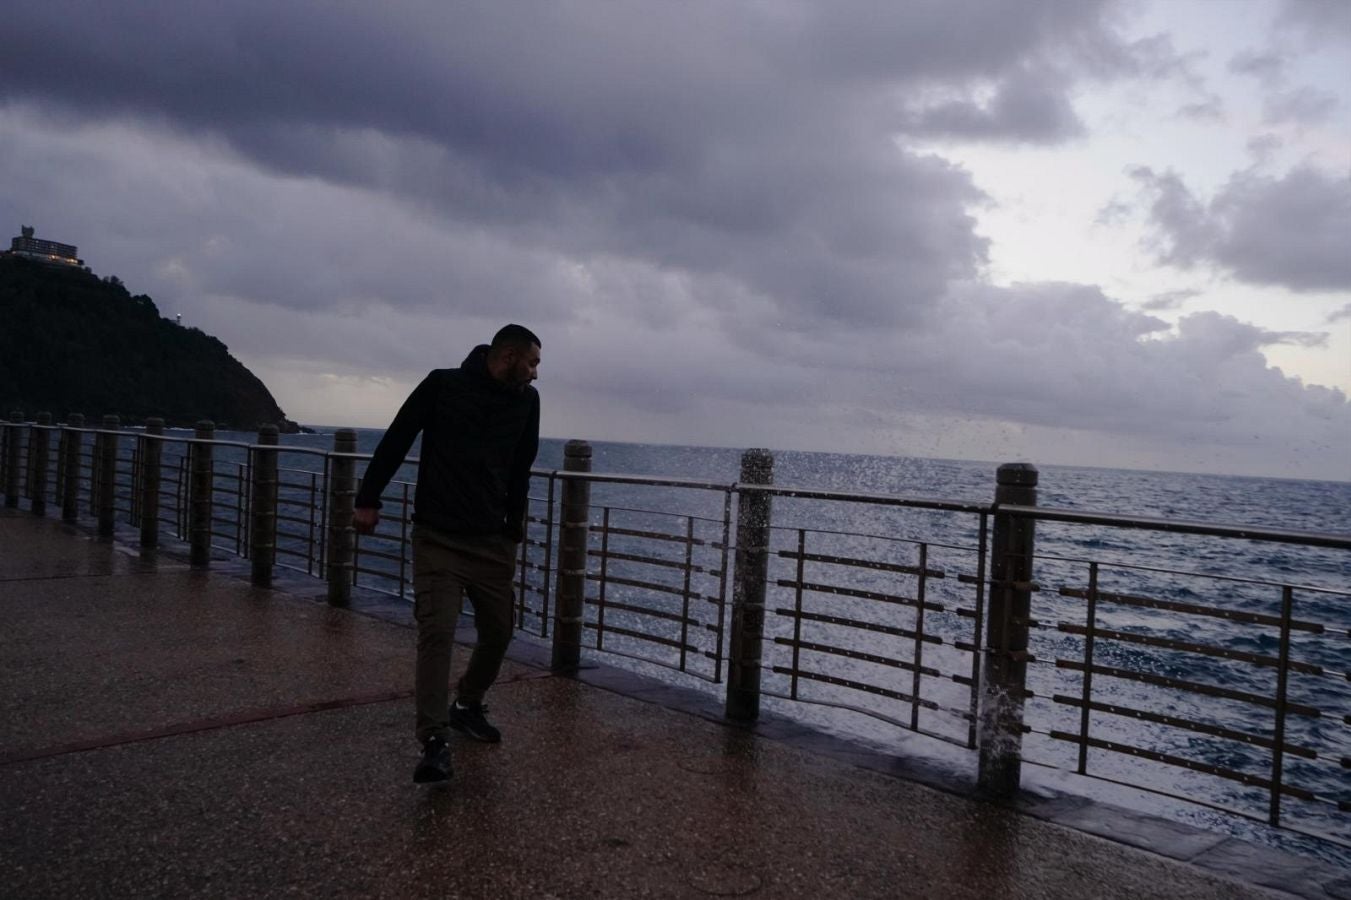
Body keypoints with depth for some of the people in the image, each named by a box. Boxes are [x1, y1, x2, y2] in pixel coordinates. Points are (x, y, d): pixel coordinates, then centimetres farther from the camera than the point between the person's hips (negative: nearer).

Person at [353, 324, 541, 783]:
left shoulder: (526, 401, 4)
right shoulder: (443, 385, -8)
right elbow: (396, 440, -2)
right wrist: (368, 499, -3)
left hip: (493, 541, 5)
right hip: (438, 538, -4)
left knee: (498, 632, 10)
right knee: (436, 632, -13)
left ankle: (468, 706, 34)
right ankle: (434, 742, -9)